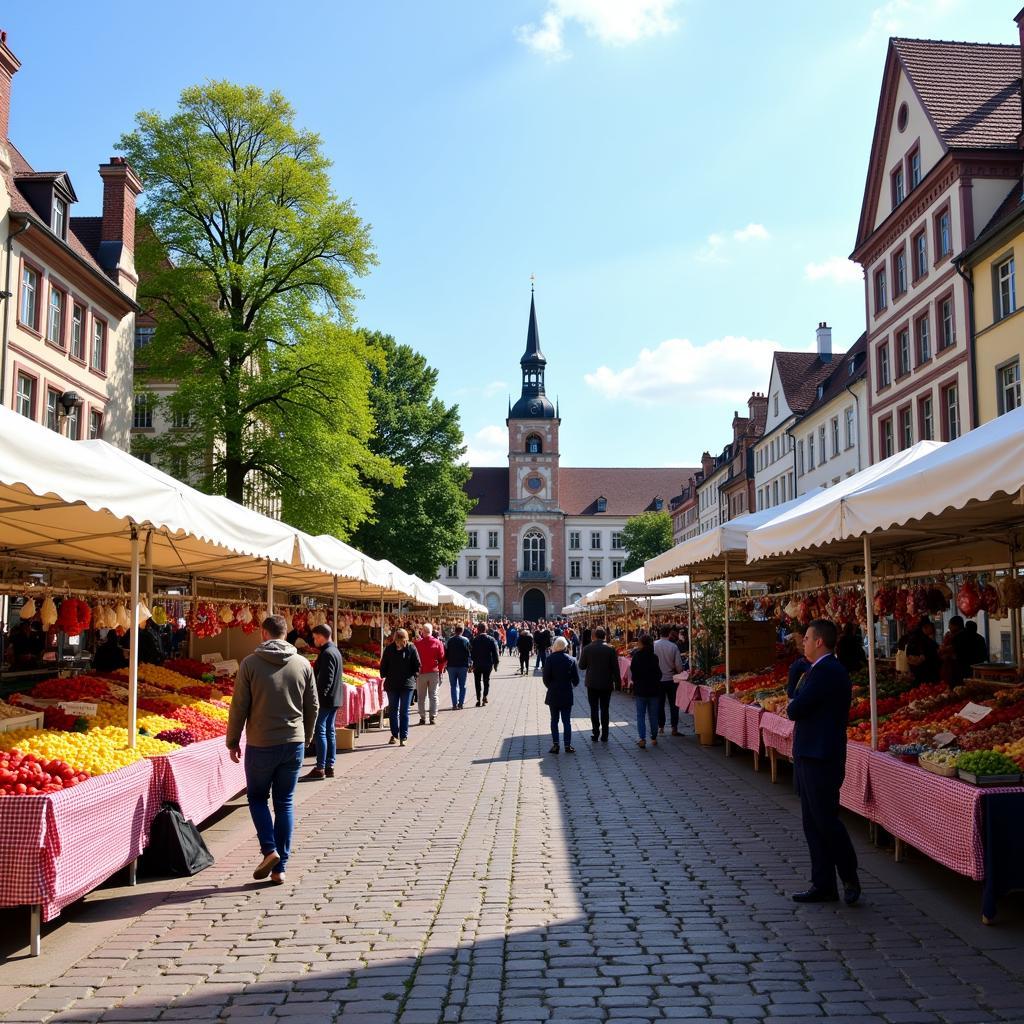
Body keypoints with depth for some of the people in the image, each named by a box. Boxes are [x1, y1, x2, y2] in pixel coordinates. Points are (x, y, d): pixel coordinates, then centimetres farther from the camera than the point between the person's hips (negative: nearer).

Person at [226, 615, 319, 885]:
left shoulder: (250, 664, -8)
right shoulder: (302, 664, 1)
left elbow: (239, 707, -6)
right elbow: (313, 706, 6)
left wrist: (233, 742, 7)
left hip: (260, 744, -3)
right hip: (293, 744, 3)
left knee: (257, 797, 16)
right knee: (285, 803, 11)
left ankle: (269, 849, -2)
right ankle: (280, 867, 12)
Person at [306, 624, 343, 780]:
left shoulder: (327, 653, -16)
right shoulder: (335, 651, 14)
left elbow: (326, 679, -22)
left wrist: (319, 696, -22)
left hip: (325, 699, -10)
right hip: (334, 699, 10)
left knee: (320, 732, -6)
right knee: (330, 732, 12)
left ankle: (320, 768, -5)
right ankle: (330, 766, 15)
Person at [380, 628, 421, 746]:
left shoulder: (411, 648, -6)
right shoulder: (389, 649, -3)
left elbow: (417, 665, 2)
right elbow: (383, 665, 6)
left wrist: (414, 677, -1)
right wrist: (384, 677, 2)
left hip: (407, 684, -2)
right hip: (392, 684, 2)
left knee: (404, 712, -1)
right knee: (392, 711, 10)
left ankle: (403, 737, 2)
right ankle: (394, 735, 23)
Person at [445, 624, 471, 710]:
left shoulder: (450, 640, -3)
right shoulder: (466, 640, -5)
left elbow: (446, 653, 1)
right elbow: (469, 654, -3)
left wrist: (445, 664, 10)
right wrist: (468, 664, 5)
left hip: (452, 665, 1)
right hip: (462, 665, -1)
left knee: (454, 686, 7)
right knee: (462, 686, 9)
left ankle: (455, 704, 2)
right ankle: (461, 703, 5)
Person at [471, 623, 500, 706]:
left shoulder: (475, 640, -7)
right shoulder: (491, 639, -3)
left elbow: (472, 652, -6)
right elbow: (495, 653, -2)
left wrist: (472, 663, 1)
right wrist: (495, 664, 5)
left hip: (477, 664, -1)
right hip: (488, 664, 1)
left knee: (477, 681, 8)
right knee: (486, 680, 13)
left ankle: (478, 699, 2)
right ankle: (485, 696, -3)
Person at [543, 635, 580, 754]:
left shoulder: (549, 659, -11)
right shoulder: (571, 659, -5)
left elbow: (545, 678, -9)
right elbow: (576, 679, -3)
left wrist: (550, 687, 9)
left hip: (553, 695, -1)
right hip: (567, 695, 1)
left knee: (554, 720, 9)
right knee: (567, 721, 8)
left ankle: (555, 744, 5)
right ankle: (568, 745, 7)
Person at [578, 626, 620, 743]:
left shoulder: (587, 648, -6)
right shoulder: (610, 649, -8)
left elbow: (581, 666, 1)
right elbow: (615, 667, -7)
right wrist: (618, 682, 2)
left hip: (592, 684, 0)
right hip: (606, 684, 0)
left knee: (594, 709, 7)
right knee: (605, 709, 6)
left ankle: (595, 734, 6)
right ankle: (604, 735, 7)